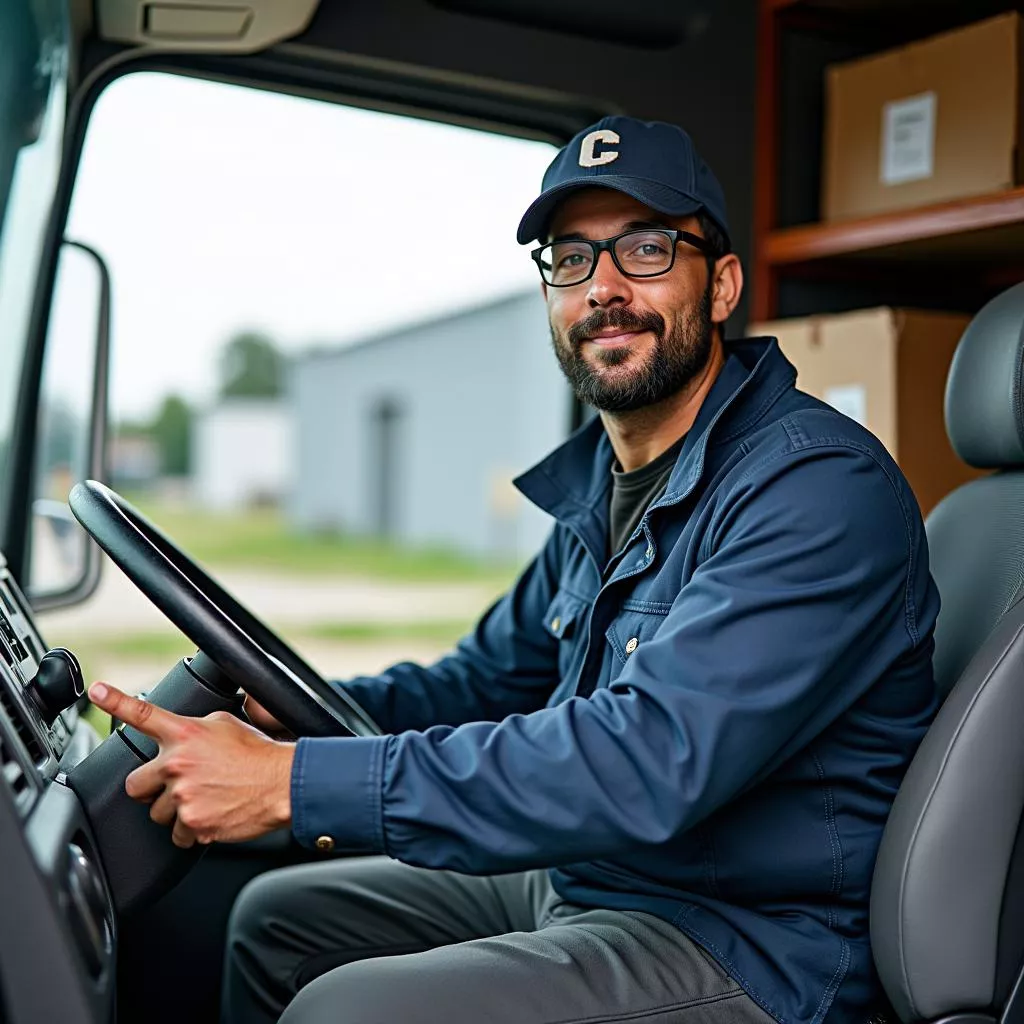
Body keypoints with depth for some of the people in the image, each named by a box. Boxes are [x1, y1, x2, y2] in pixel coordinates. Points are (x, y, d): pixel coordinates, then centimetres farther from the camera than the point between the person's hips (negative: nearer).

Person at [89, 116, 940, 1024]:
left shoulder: (819, 487, -22)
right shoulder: (598, 482, 9)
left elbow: (649, 760, -32)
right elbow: (486, 681, 18)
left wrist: (296, 781, -32)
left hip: (747, 949, -8)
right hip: (582, 883, 9)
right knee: (279, 916, 14)